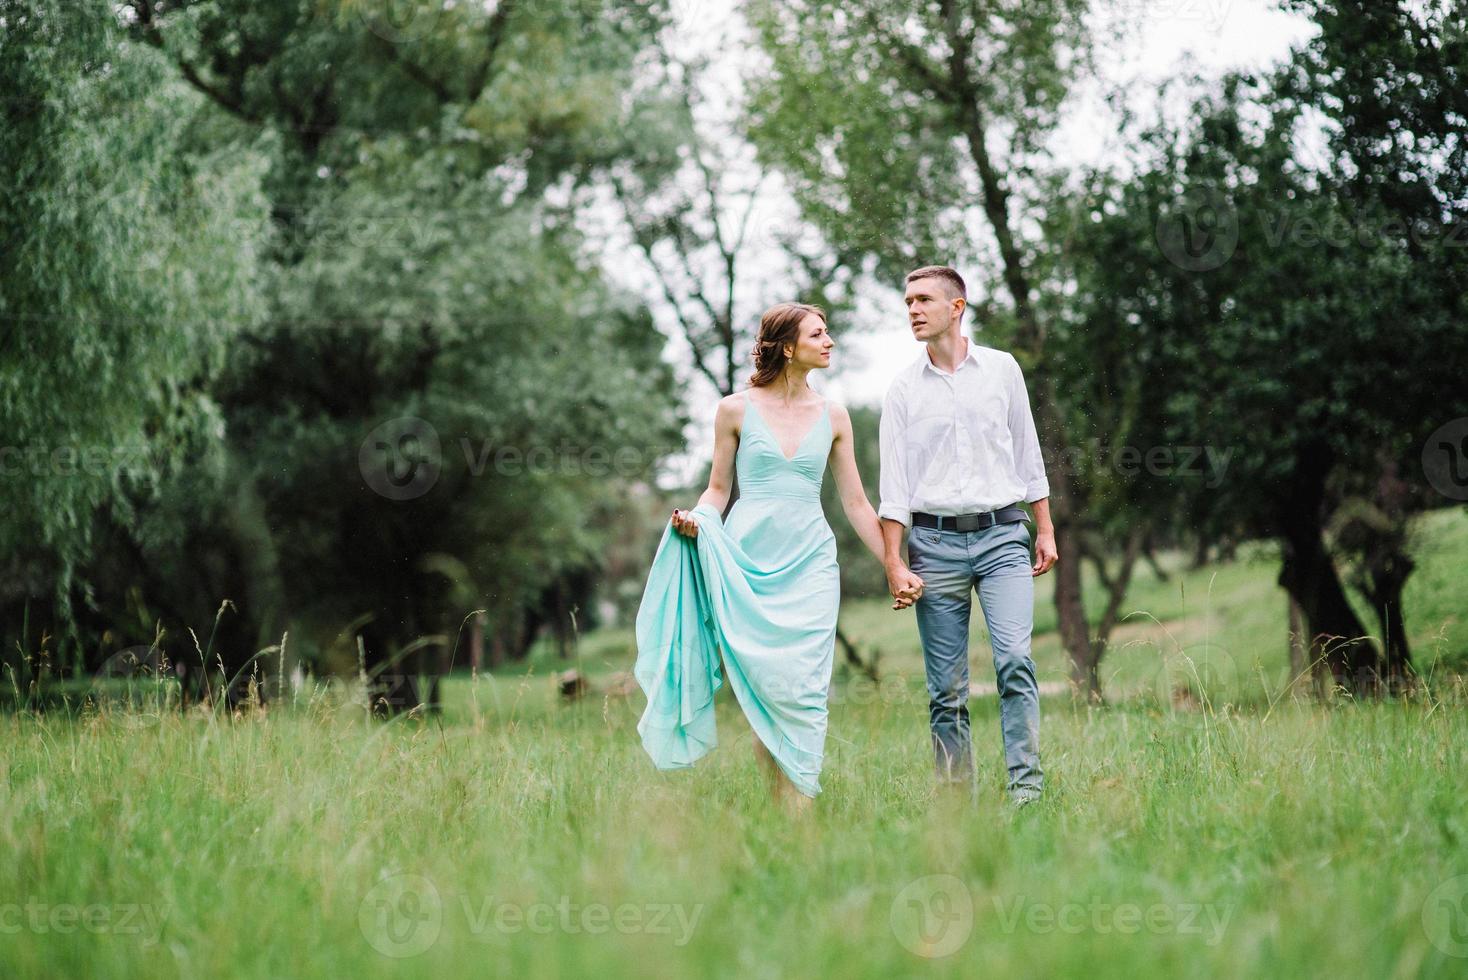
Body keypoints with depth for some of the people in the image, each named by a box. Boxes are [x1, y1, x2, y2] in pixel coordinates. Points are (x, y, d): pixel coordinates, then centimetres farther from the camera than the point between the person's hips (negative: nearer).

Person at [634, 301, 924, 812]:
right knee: (762, 690, -5)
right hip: (745, 563, -1)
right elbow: (718, 489, 11)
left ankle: (800, 815, -8)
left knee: (805, 692, -9)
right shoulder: (737, 409, 3)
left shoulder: (832, 417, 9)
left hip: (809, 564, 1)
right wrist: (694, 519, -10)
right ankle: (777, 808, 4)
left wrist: (896, 568, 11)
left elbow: (856, 504, 13)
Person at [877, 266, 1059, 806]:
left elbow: (1027, 452, 13)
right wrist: (893, 560, -3)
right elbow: (894, 484, 4)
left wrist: (1045, 530, 10)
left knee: (1015, 660, -16)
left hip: (1001, 535, -1)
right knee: (946, 687, 1)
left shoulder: (1002, 369, 8)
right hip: (934, 542, 1)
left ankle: (1027, 789, -15)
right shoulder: (903, 389, 7)